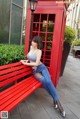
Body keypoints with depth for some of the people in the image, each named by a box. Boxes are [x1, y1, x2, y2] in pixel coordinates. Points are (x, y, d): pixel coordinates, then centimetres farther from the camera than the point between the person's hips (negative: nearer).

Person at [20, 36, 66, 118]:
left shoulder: (39, 51, -11)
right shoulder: (31, 47, 5)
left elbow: (36, 63, -17)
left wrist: (25, 63, -14)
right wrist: (27, 60, 12)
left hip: (41, 67, -3)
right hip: (35, 71, 3)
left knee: (48, 81, -32)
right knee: (44, 81, -30)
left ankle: (57, 101, -20)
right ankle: (55, 99, -15)